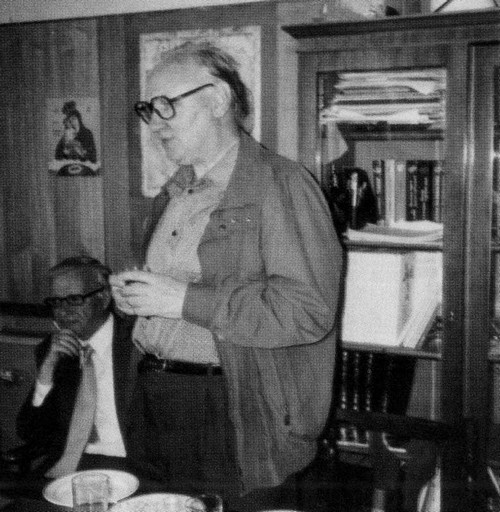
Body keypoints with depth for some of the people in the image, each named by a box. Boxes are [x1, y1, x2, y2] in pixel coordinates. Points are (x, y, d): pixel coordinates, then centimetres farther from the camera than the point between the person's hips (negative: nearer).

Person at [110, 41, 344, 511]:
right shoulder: (172, 194, 13)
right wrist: (134, 293, 2)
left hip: (241, 421, -7)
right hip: (161, 412, 7)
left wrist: (185, 299, -23)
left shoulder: (281, 185, -13)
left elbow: (308, 310, -23)